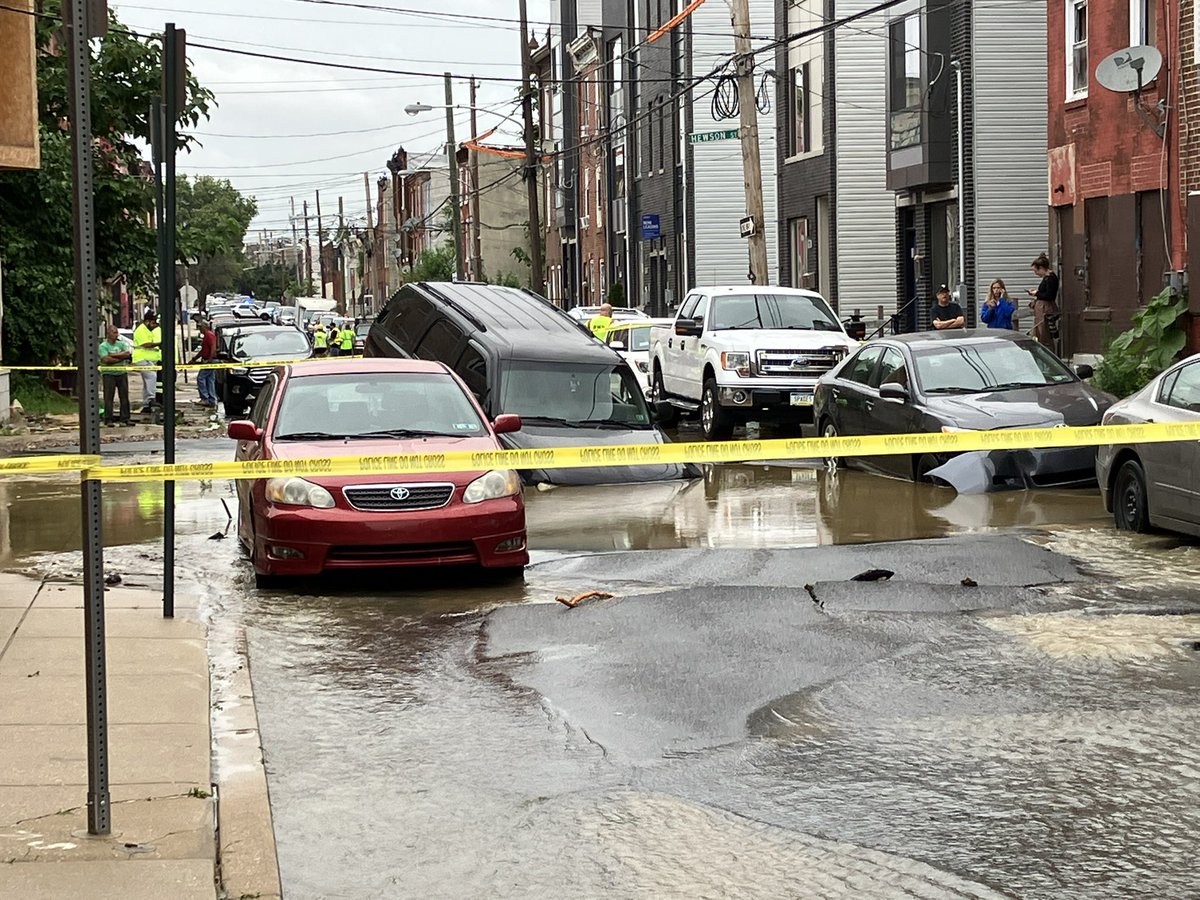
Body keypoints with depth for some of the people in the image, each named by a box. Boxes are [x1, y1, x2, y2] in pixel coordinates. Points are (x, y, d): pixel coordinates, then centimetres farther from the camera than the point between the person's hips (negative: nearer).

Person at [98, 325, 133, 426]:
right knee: (108, 398, -3)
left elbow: (128, 354, -6)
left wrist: (113, 355, -12)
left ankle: (125, 418, 11)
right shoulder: (103, 346, -4)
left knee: (124, 396, 5)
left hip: (122, 373, 4)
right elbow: (106, 360, -17)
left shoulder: (121, 344, 10)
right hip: (109, 374, -4)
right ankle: (108, 420, 0)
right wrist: (122, 357, -10)